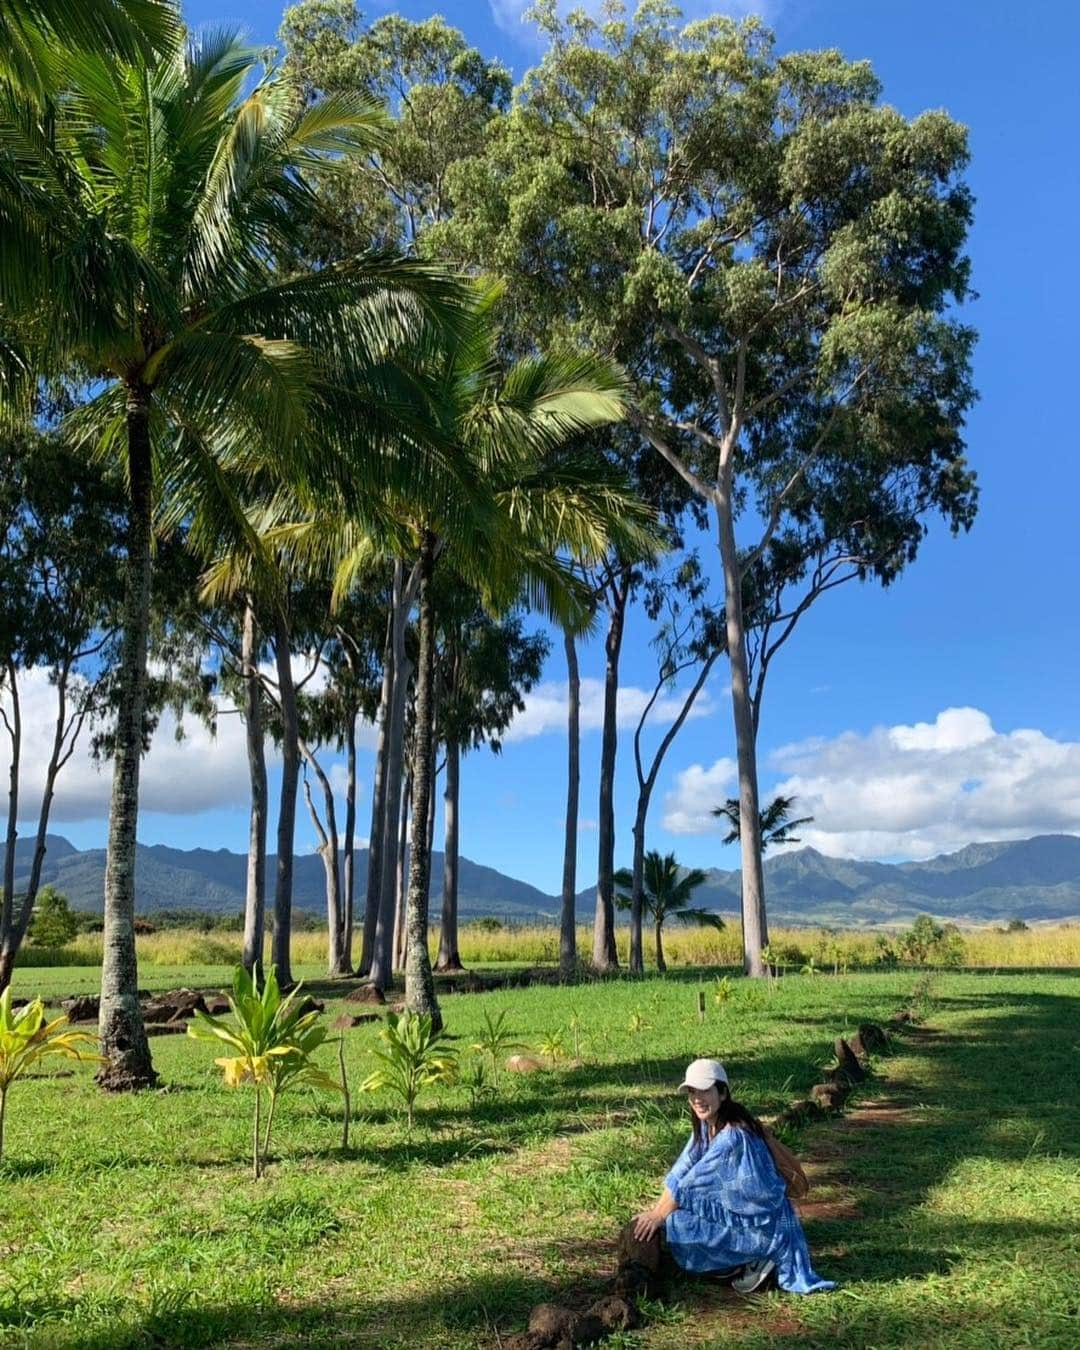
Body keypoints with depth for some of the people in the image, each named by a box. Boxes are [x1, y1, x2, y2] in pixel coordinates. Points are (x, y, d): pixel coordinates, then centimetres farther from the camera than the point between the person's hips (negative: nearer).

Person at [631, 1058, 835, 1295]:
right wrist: (656, 1211, -7)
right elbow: (680, 1172, 1)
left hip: (761, 1223, -9)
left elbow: (693, 1181, -23)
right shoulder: (705, 1126, 1)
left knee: (676, 1225, -19)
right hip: (736, 1209, 9)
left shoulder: (733, 1135, -27)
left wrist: (658, 1216, -14)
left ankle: (756, 1258, -5)